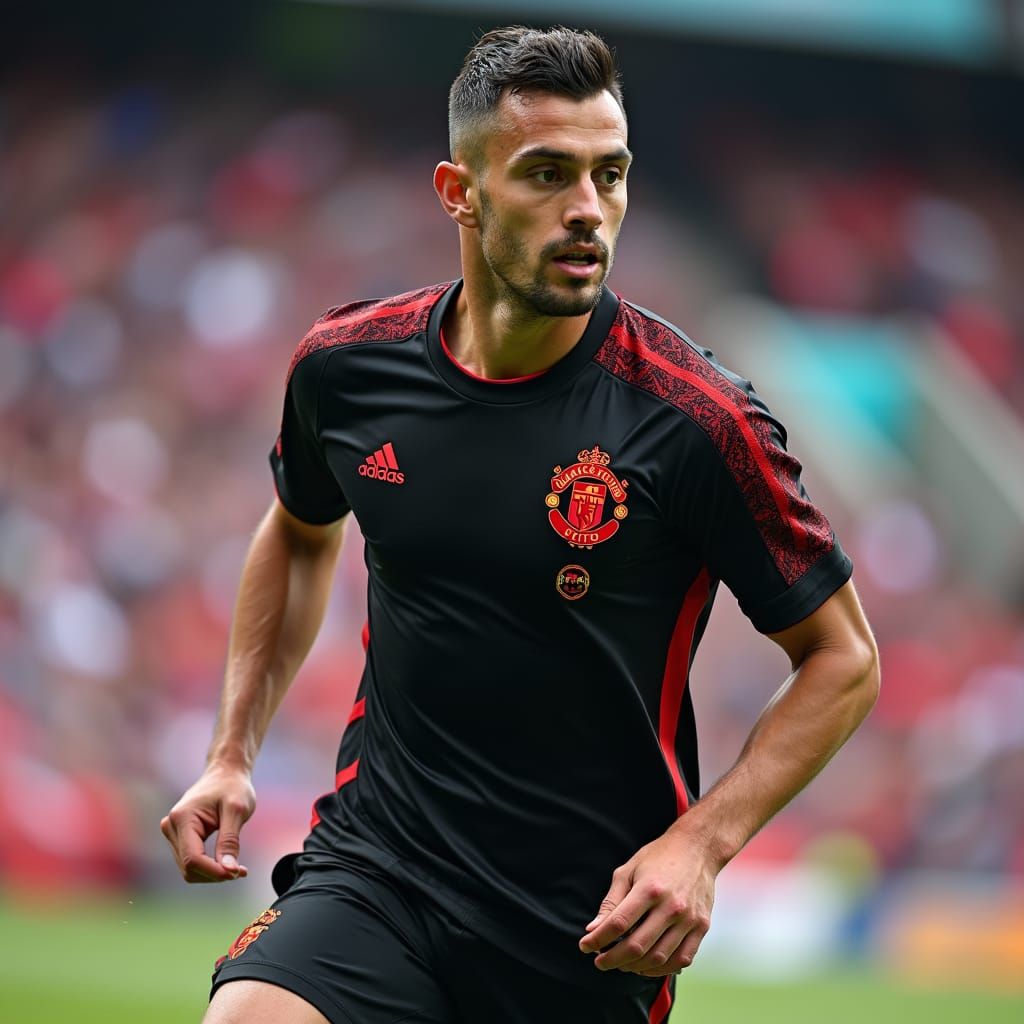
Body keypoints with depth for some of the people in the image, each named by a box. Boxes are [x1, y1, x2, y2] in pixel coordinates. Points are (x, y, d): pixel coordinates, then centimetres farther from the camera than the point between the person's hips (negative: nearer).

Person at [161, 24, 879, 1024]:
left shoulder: (693, 419, -14)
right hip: (373, 866, 2)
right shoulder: (346, 363, -2)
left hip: (590, 930, -2)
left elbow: (842, 660, -4)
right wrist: (233, 753, 14)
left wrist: (700, 842, -16)